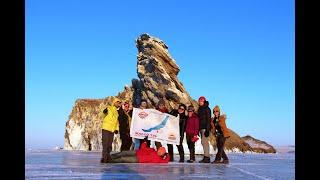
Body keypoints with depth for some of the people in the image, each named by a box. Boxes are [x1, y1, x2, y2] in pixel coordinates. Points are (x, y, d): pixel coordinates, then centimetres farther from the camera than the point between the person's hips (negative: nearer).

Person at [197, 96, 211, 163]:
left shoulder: (207, 109, -6)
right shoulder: (199, 109, 18)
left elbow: (208, 119, -13)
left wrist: (207, 129, -20)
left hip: (205, 128, -8)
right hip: (201, 128, 8)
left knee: (204, 141, -13)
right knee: (204, 142, 8)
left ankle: (206, 157, -12)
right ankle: (206, 157, 10)